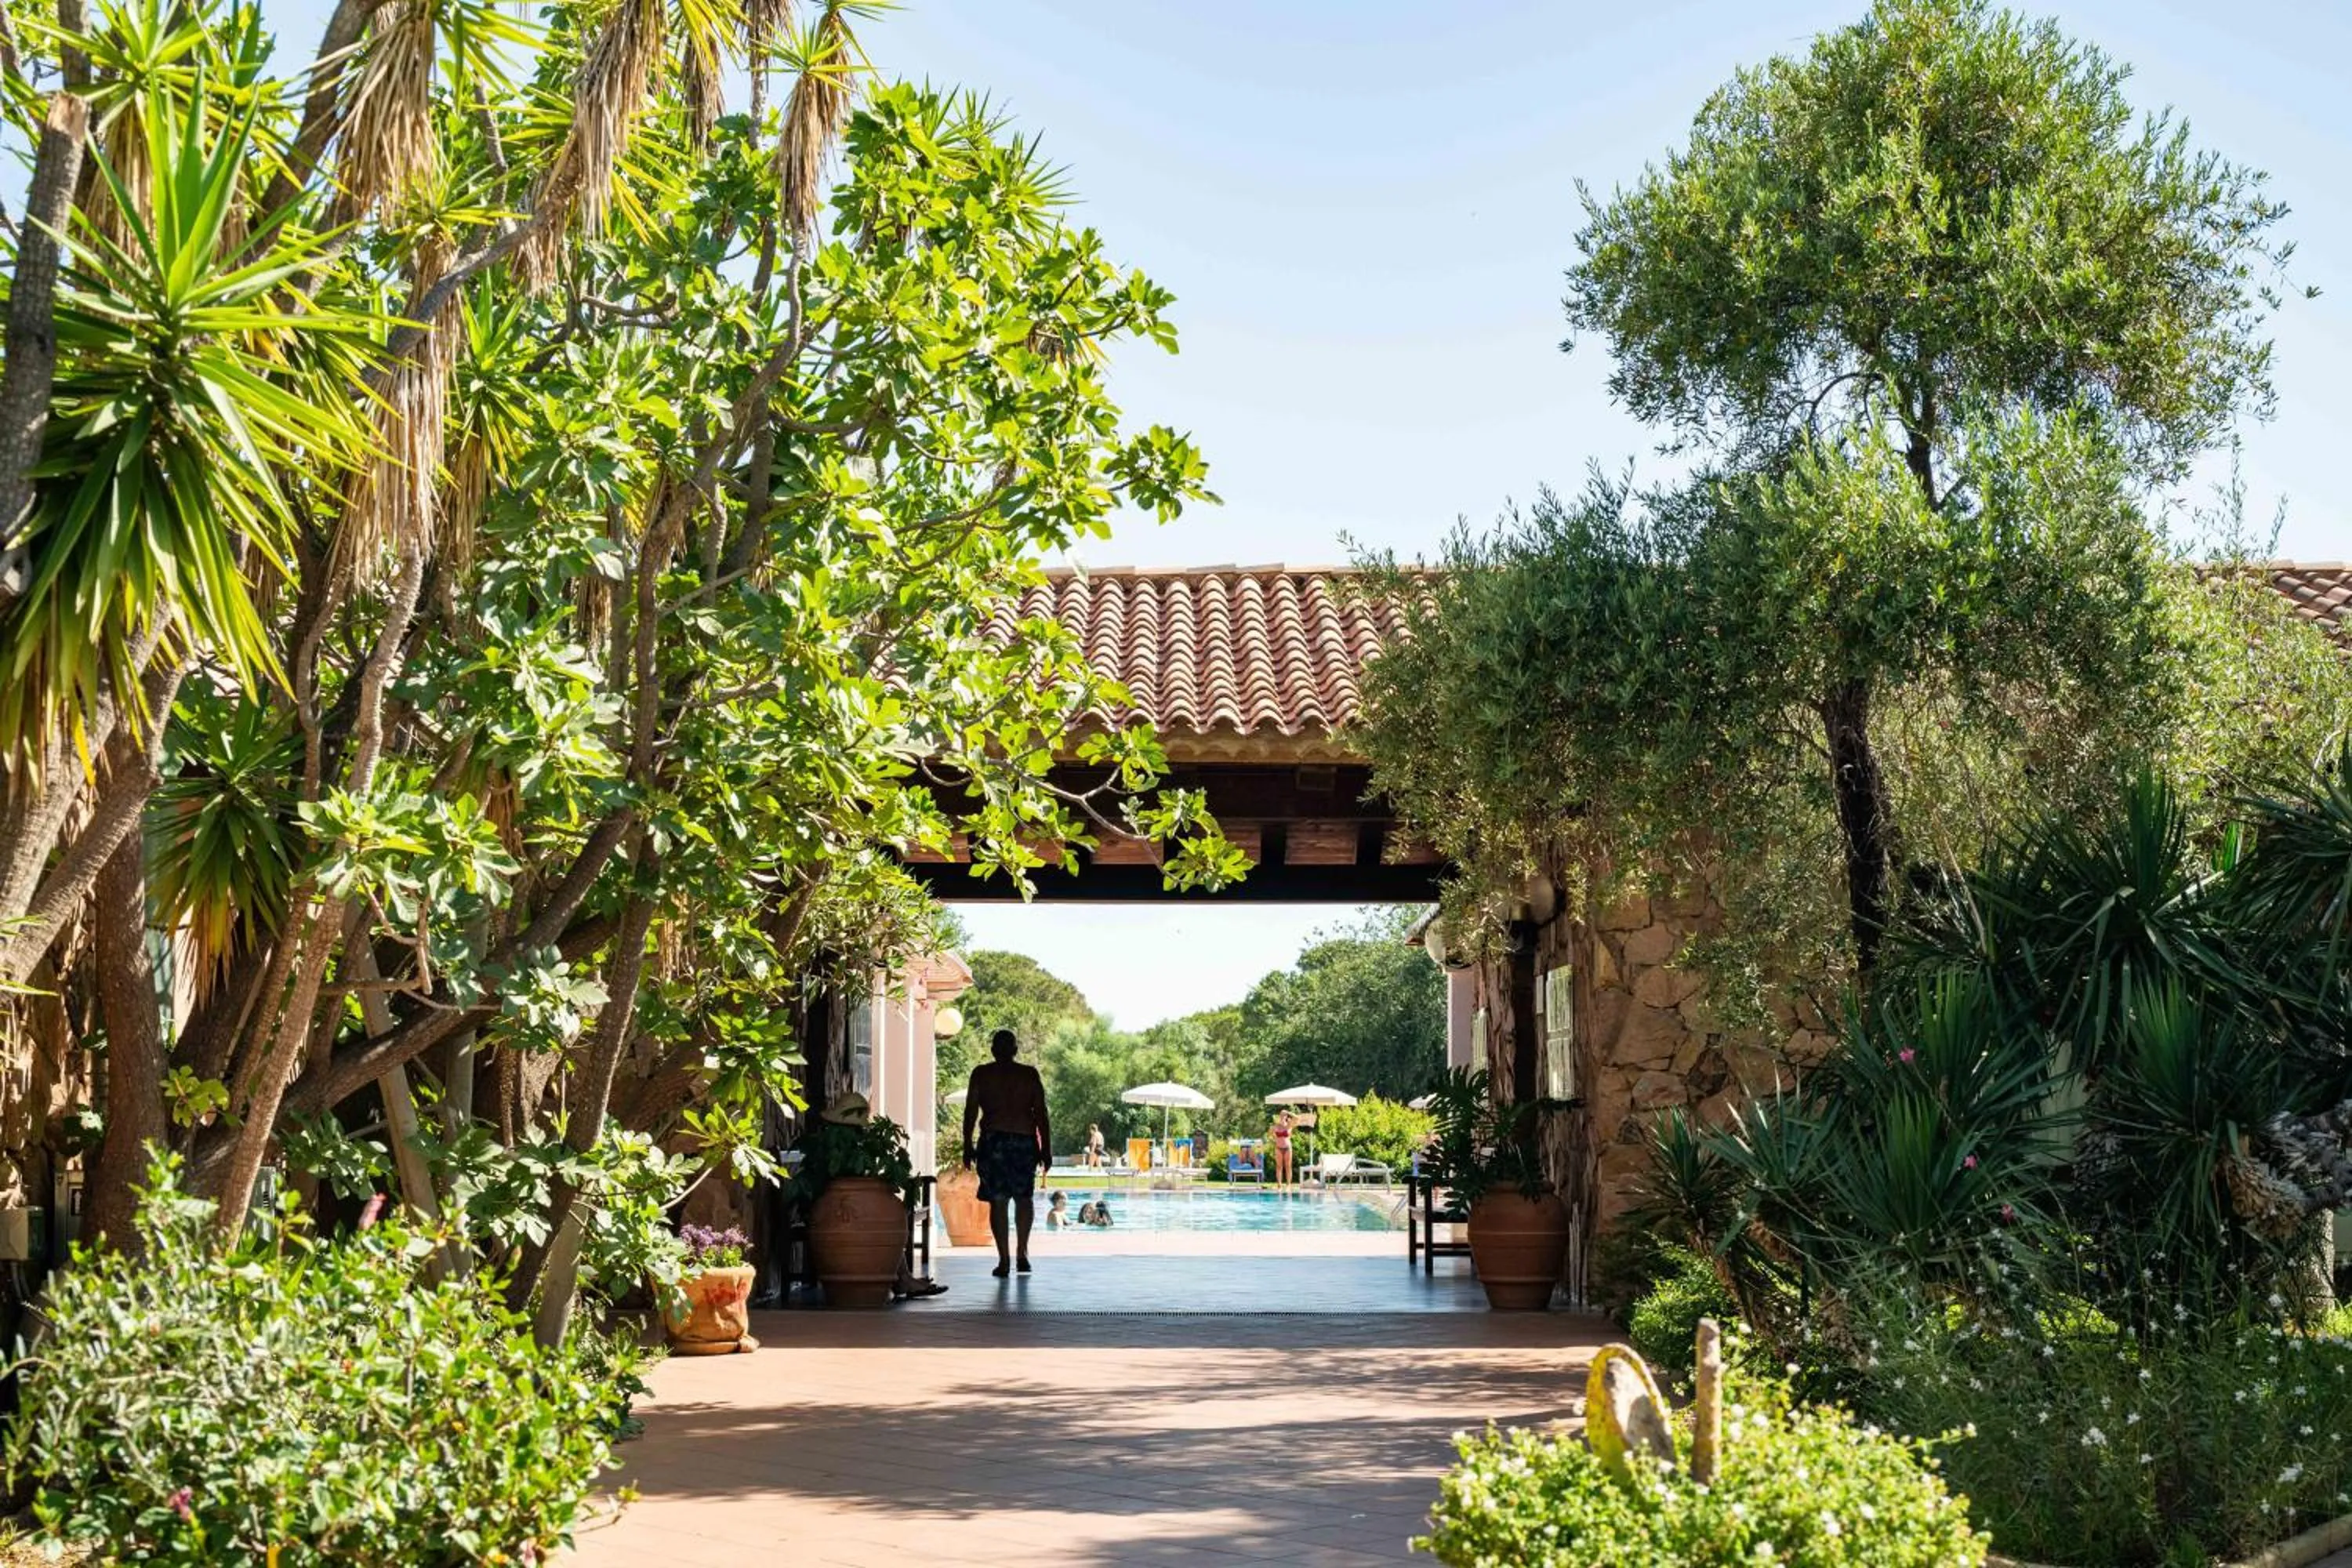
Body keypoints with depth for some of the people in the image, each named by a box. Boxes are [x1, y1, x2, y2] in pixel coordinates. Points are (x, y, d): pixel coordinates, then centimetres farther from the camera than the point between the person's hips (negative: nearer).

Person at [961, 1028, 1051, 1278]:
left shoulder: (981, 1074, 4)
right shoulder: (1030, 1074, 6)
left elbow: (970, 1113, 1)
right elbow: (1041, 1114, 3)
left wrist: (968, 1146, 7)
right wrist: (1046, 1148, 6)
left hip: (994, 1140, -1)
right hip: (1025, 1140, 1)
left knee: (997, 1201, 2)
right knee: (1025, 1197, 17)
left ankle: (1004, 1260, -1)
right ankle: (1023, 1252, 8)